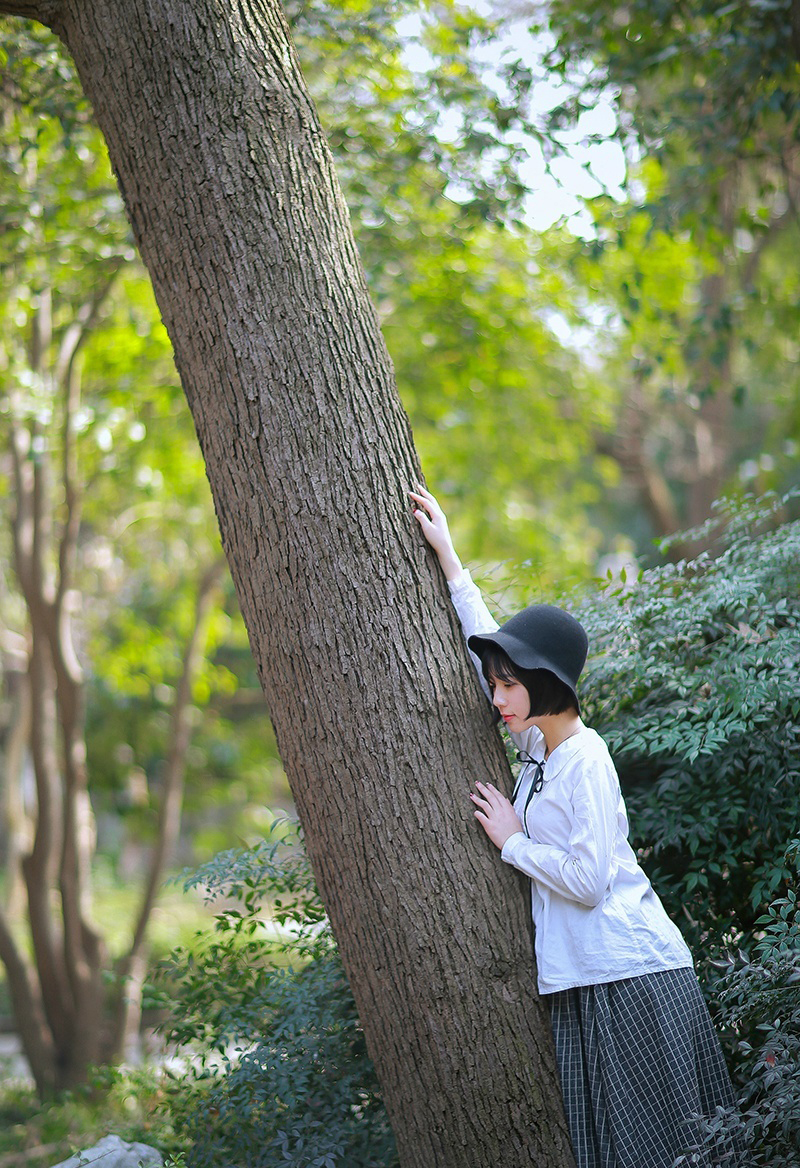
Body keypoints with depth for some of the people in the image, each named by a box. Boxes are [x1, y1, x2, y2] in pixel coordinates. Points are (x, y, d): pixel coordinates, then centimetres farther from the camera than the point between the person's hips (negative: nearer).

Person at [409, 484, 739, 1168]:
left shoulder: (584, 760, -14)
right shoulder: (541, 747, 9)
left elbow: (588, 880, -20)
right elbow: (489, 646, 20)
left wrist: (512, 840, -8)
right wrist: (448, 557, 23)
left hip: (632, 979, -8)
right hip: (583, 982, 8)